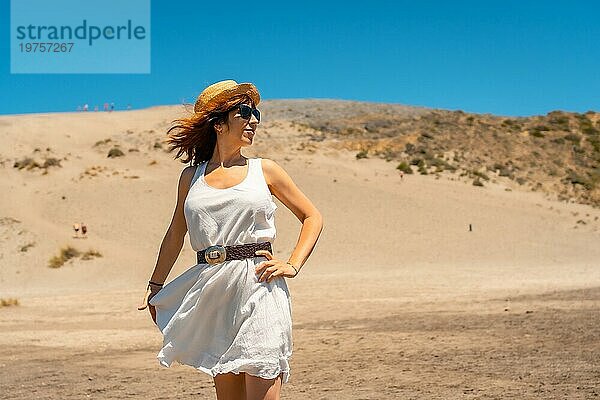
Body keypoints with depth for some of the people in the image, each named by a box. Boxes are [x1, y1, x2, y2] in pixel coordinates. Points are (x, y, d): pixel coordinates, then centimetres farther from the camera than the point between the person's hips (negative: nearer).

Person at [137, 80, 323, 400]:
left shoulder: (264, 170, 8)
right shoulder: (191, 177, 12)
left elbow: (312, 217, 13)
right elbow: (175, 234, 23)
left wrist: (293, 265, 0)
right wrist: (155, 286, 25)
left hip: (259, 289, -2)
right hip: (212, 293, 2)